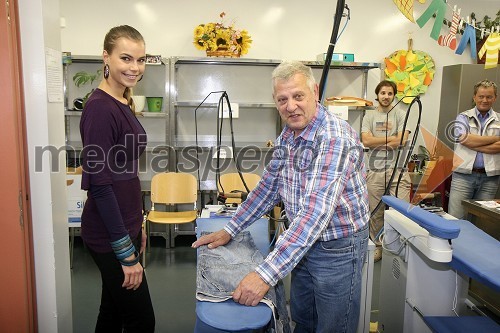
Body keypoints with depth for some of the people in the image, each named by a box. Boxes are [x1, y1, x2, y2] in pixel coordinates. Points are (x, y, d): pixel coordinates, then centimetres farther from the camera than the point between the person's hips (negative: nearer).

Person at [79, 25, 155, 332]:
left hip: (125, 224, 8)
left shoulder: (124, 104, 8)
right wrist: (126, 252, -19)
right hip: (109, 235, -8)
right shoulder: (99, 108, -19)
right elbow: (100, 185, -21)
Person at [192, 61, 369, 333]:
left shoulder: (335, 138, -27)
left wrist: (267, 274, -38)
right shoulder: (287, 137, 0)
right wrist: (229, 231, 9)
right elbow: (268, 187, 10)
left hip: (337, 248, -7)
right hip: (303, 243, 7)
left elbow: (316, 213, -34)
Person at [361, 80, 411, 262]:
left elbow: (402, 140, -9)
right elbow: (366, 141, -6)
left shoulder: (401, 115, 4)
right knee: (376, 212, 10)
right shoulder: (369, 116, 10)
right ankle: (379, 245, 24)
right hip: (375, 170, 2)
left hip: (397, 169, -2)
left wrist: (377, 142, -4)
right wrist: (391, 139, -6)